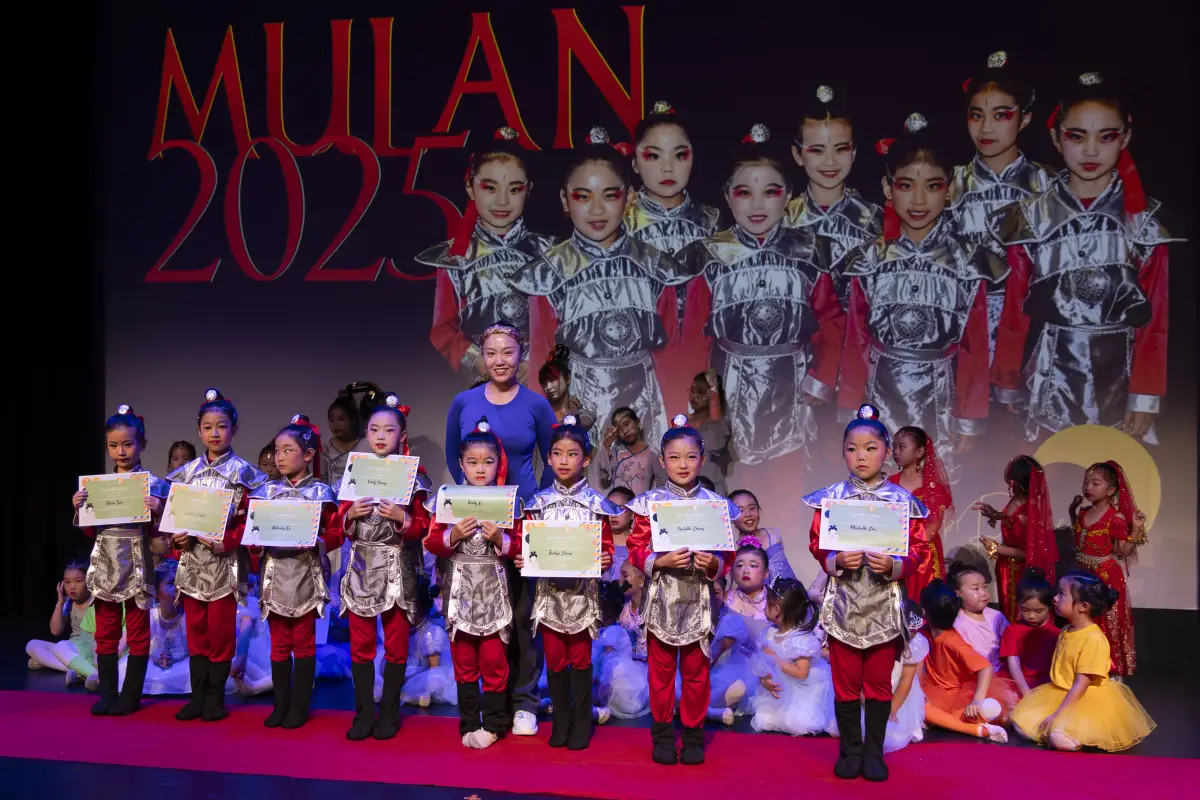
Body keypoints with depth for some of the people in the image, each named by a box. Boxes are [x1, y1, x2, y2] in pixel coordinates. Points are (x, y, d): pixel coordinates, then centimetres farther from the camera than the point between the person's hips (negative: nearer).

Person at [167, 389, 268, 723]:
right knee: (195, 629, 9)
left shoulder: (242, 471, -5)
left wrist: (227, 541, -19)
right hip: (192, 560, 4)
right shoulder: (188, 472, 8)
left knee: (221, 629, 3)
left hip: (225, 561, -4)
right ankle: (198, 695, 19)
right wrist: (177, 536, -5)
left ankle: (216, 697, 14)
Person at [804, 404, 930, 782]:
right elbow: (817, 543, 1)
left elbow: (918, 548, -2)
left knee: (879, 681, 10)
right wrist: (837, 560, -18)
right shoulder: (831, 497, 0)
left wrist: (894, 565, -19)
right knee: (846, 681, 8)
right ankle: (850, 751, 22)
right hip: (843, 602, 0)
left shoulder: (902, 500, -2)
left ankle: (874, 753, 23)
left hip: (884, 602, 0)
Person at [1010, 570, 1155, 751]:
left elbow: (1081, 684, -22)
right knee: (1022, 726, -5)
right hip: (1059, 694, 8)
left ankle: (1090, 733, -2)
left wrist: (1058, 714, -23)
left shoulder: (1094, 639, -21)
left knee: (1061, 740, -30)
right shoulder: (1066, 631, 7)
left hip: (1086, 700, -8)